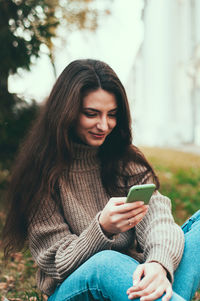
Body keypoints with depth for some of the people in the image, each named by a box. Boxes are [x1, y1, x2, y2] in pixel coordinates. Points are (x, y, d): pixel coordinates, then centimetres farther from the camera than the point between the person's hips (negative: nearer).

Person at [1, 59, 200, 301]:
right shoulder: (45, 173, -6)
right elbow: (57, 264, -9)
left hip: (131, 279, 4)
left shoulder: (127, 160, 7)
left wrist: (160, 262, -35)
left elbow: (156, 214, -11)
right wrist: (102, 229, -29)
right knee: (106, 263, -39)